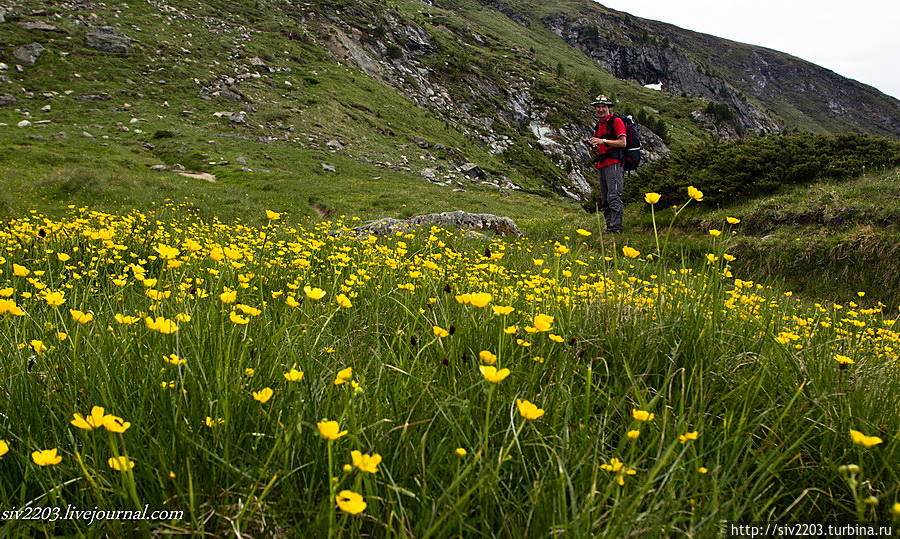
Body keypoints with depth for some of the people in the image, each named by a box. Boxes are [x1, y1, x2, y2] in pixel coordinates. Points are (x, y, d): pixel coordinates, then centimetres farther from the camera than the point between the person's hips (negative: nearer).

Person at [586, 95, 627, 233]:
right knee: (604, 200, 7)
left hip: (614, 163, -9)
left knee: (614, 197, -15)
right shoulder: (598, 124, 22)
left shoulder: (616, 121, -3)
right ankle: (609, 227, 10)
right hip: (601, 165, 9)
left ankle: (615, 227, -17)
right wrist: (594, 148, 6)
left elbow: (622, 143, -11)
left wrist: (603, 141, -17)